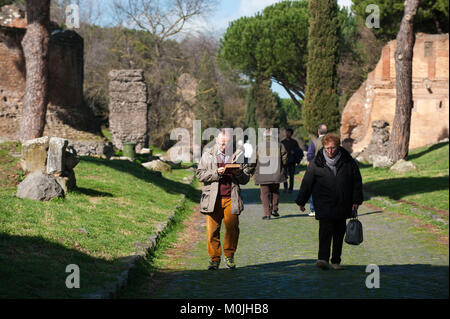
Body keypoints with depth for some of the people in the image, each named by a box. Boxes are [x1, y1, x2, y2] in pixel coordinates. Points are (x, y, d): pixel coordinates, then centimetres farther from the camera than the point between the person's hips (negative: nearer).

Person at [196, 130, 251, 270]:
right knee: (212, 230, -2)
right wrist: (216, 173, -12)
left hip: (231, 199, 1)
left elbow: (245, 179, 14)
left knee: (232, 228, -5)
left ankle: (229, 256, 13)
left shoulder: (236, 156, 13)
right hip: (213, 199, -1)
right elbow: (200, 174, 1)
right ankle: (214, 259, 8)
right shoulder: (208, 155, 9)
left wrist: (239, 173, -8)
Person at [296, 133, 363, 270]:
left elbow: (357, 181, 9)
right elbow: (307, 182, 6)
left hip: (343, 205, 2)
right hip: (324, 204, -2)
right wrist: (301, 201, 8)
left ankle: (336, 260, 17)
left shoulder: (348, 162, 2)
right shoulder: (316, 163, 0)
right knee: (325, 229, -16)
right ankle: (323, 258, -21)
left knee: (339, 233, 7)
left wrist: (356, 201, 3)